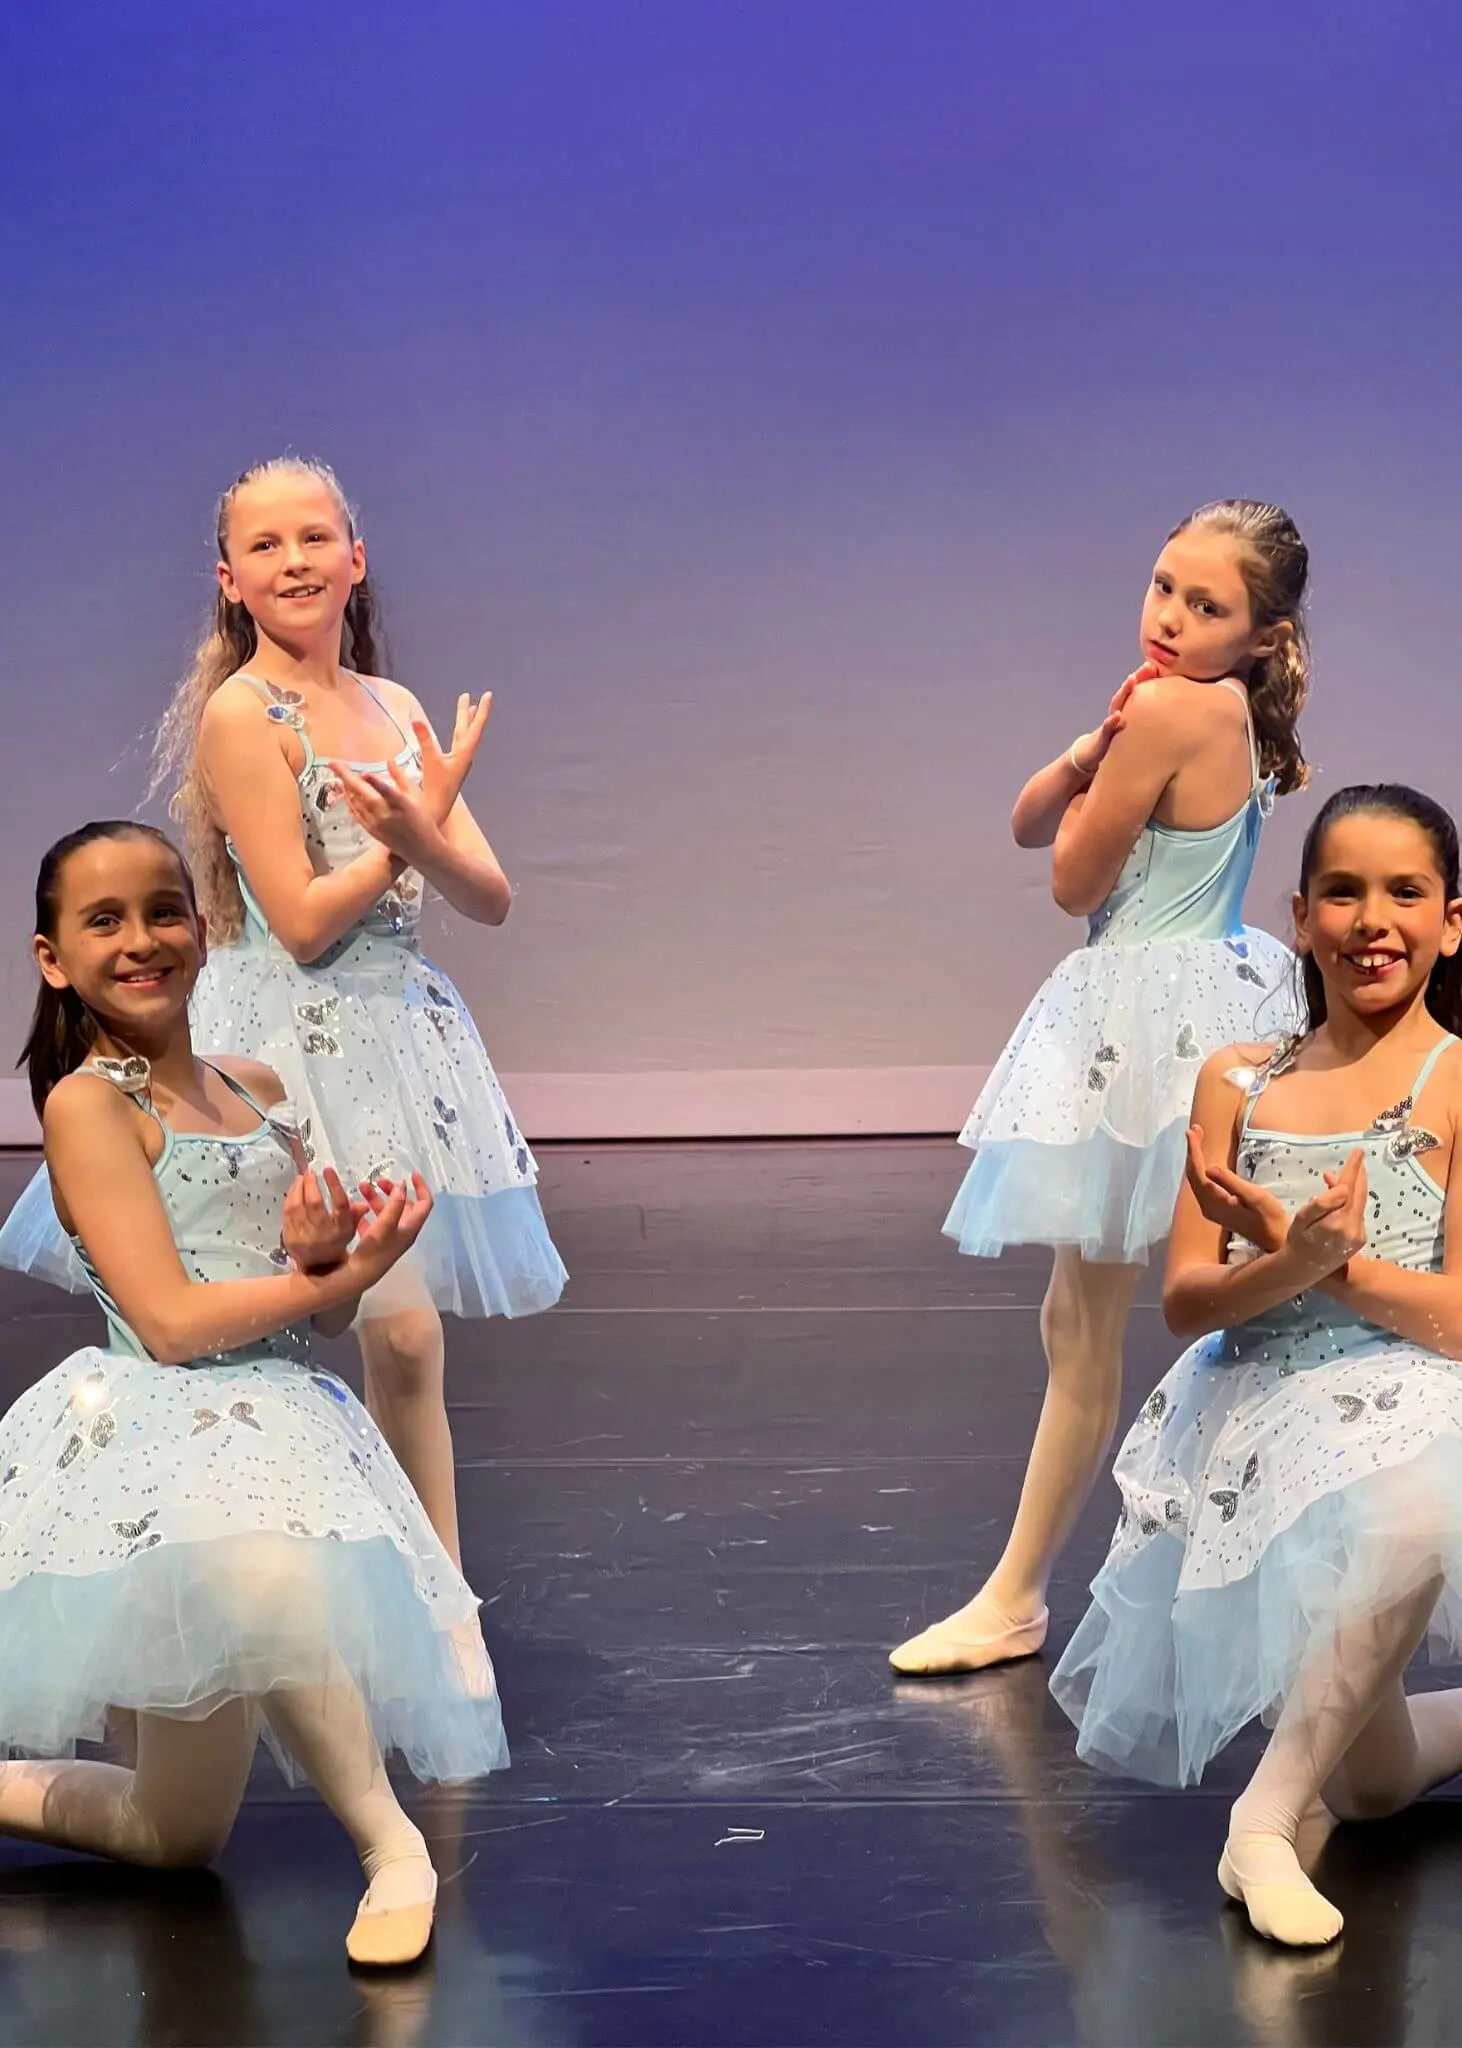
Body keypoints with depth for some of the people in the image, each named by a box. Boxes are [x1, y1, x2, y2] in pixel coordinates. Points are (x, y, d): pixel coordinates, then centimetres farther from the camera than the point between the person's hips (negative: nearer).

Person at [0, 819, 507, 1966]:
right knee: (258, 1579, -43)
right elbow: (171, 1323, -14)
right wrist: (349, 1271, -7)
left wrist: (323, 1259, -10)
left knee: (174, 1837, 3)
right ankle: (394, 1851, -22)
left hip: (286, 1430, 7)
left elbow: (328, 1318, 13)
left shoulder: (259, 1093, 14)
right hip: (157, 1437, -7)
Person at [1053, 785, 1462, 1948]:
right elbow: (1187, 1302, 4)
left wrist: (1320, 1257, -17)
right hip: (1256, 1423, 4)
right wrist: (1294, 1264, -16)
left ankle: (1271, 1819, -27)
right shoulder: (1238, 1084, 12)